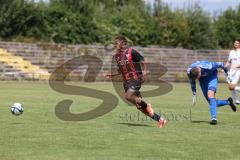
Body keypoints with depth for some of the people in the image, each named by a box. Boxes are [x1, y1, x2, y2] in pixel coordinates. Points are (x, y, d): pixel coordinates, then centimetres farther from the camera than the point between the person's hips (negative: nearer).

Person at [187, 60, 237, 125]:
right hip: (202, 79, 4)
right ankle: (228, 102, 26)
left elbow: (220, 64, -20)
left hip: (211, 76, -4)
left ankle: (214, 118, -29)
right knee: (211, 102, 2)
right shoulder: (189, 72, -28)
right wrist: (194, 94, -5)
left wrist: (226, 72, -3)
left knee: (210, 95, -29)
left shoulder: (208, 67, -39)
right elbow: (192, 82, -6)